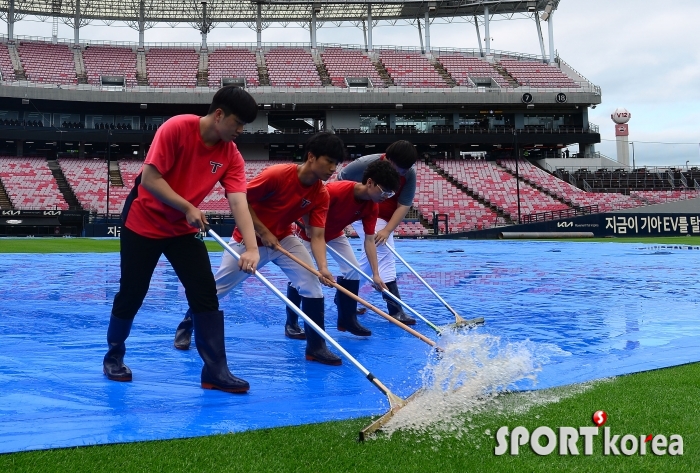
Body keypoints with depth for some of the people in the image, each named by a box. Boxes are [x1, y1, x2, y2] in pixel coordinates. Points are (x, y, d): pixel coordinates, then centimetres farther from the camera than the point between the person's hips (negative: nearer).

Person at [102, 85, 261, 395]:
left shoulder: (231, 156, -9)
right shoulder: (177, 128, -21)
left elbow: (239, 202, -18)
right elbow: (149, 178, -23)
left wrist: (251, 247, -31)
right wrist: (187, 207, -26)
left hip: (184, 230, 4)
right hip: (143, 222, -4)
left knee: (206, 294, -7)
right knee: (131, 295, 5)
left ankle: (215, 371, -1)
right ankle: (114, 356, 30)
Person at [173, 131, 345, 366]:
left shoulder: (321, 195, -14)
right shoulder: (277, 174, -29)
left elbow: (317, 236, -16)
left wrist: (323, 267, -31)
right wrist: (263, 232, -23)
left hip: (283, 239, 4)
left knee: (313, 284, -12)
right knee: (216, 288, 5)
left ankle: (316, 347, -1)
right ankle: (186, 326, 32)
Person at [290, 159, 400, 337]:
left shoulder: (372, 206, -18)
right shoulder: (335, 190, -38)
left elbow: (369, 240, -15)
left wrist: (375, 274, -20)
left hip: (335, 234, 6)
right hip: (309, 232, -6)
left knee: (353, 269, -2)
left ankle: (347, 319, 8)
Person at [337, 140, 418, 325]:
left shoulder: (410, 174, -17)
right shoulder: (366, 164, -26)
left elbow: (403, 206, -18)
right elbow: (341, 180, -12)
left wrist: (387, 230, -29)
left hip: (382, 217, 7)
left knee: (374, 254, 18)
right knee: (383, 252, -19)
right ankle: (395, 310, -21)